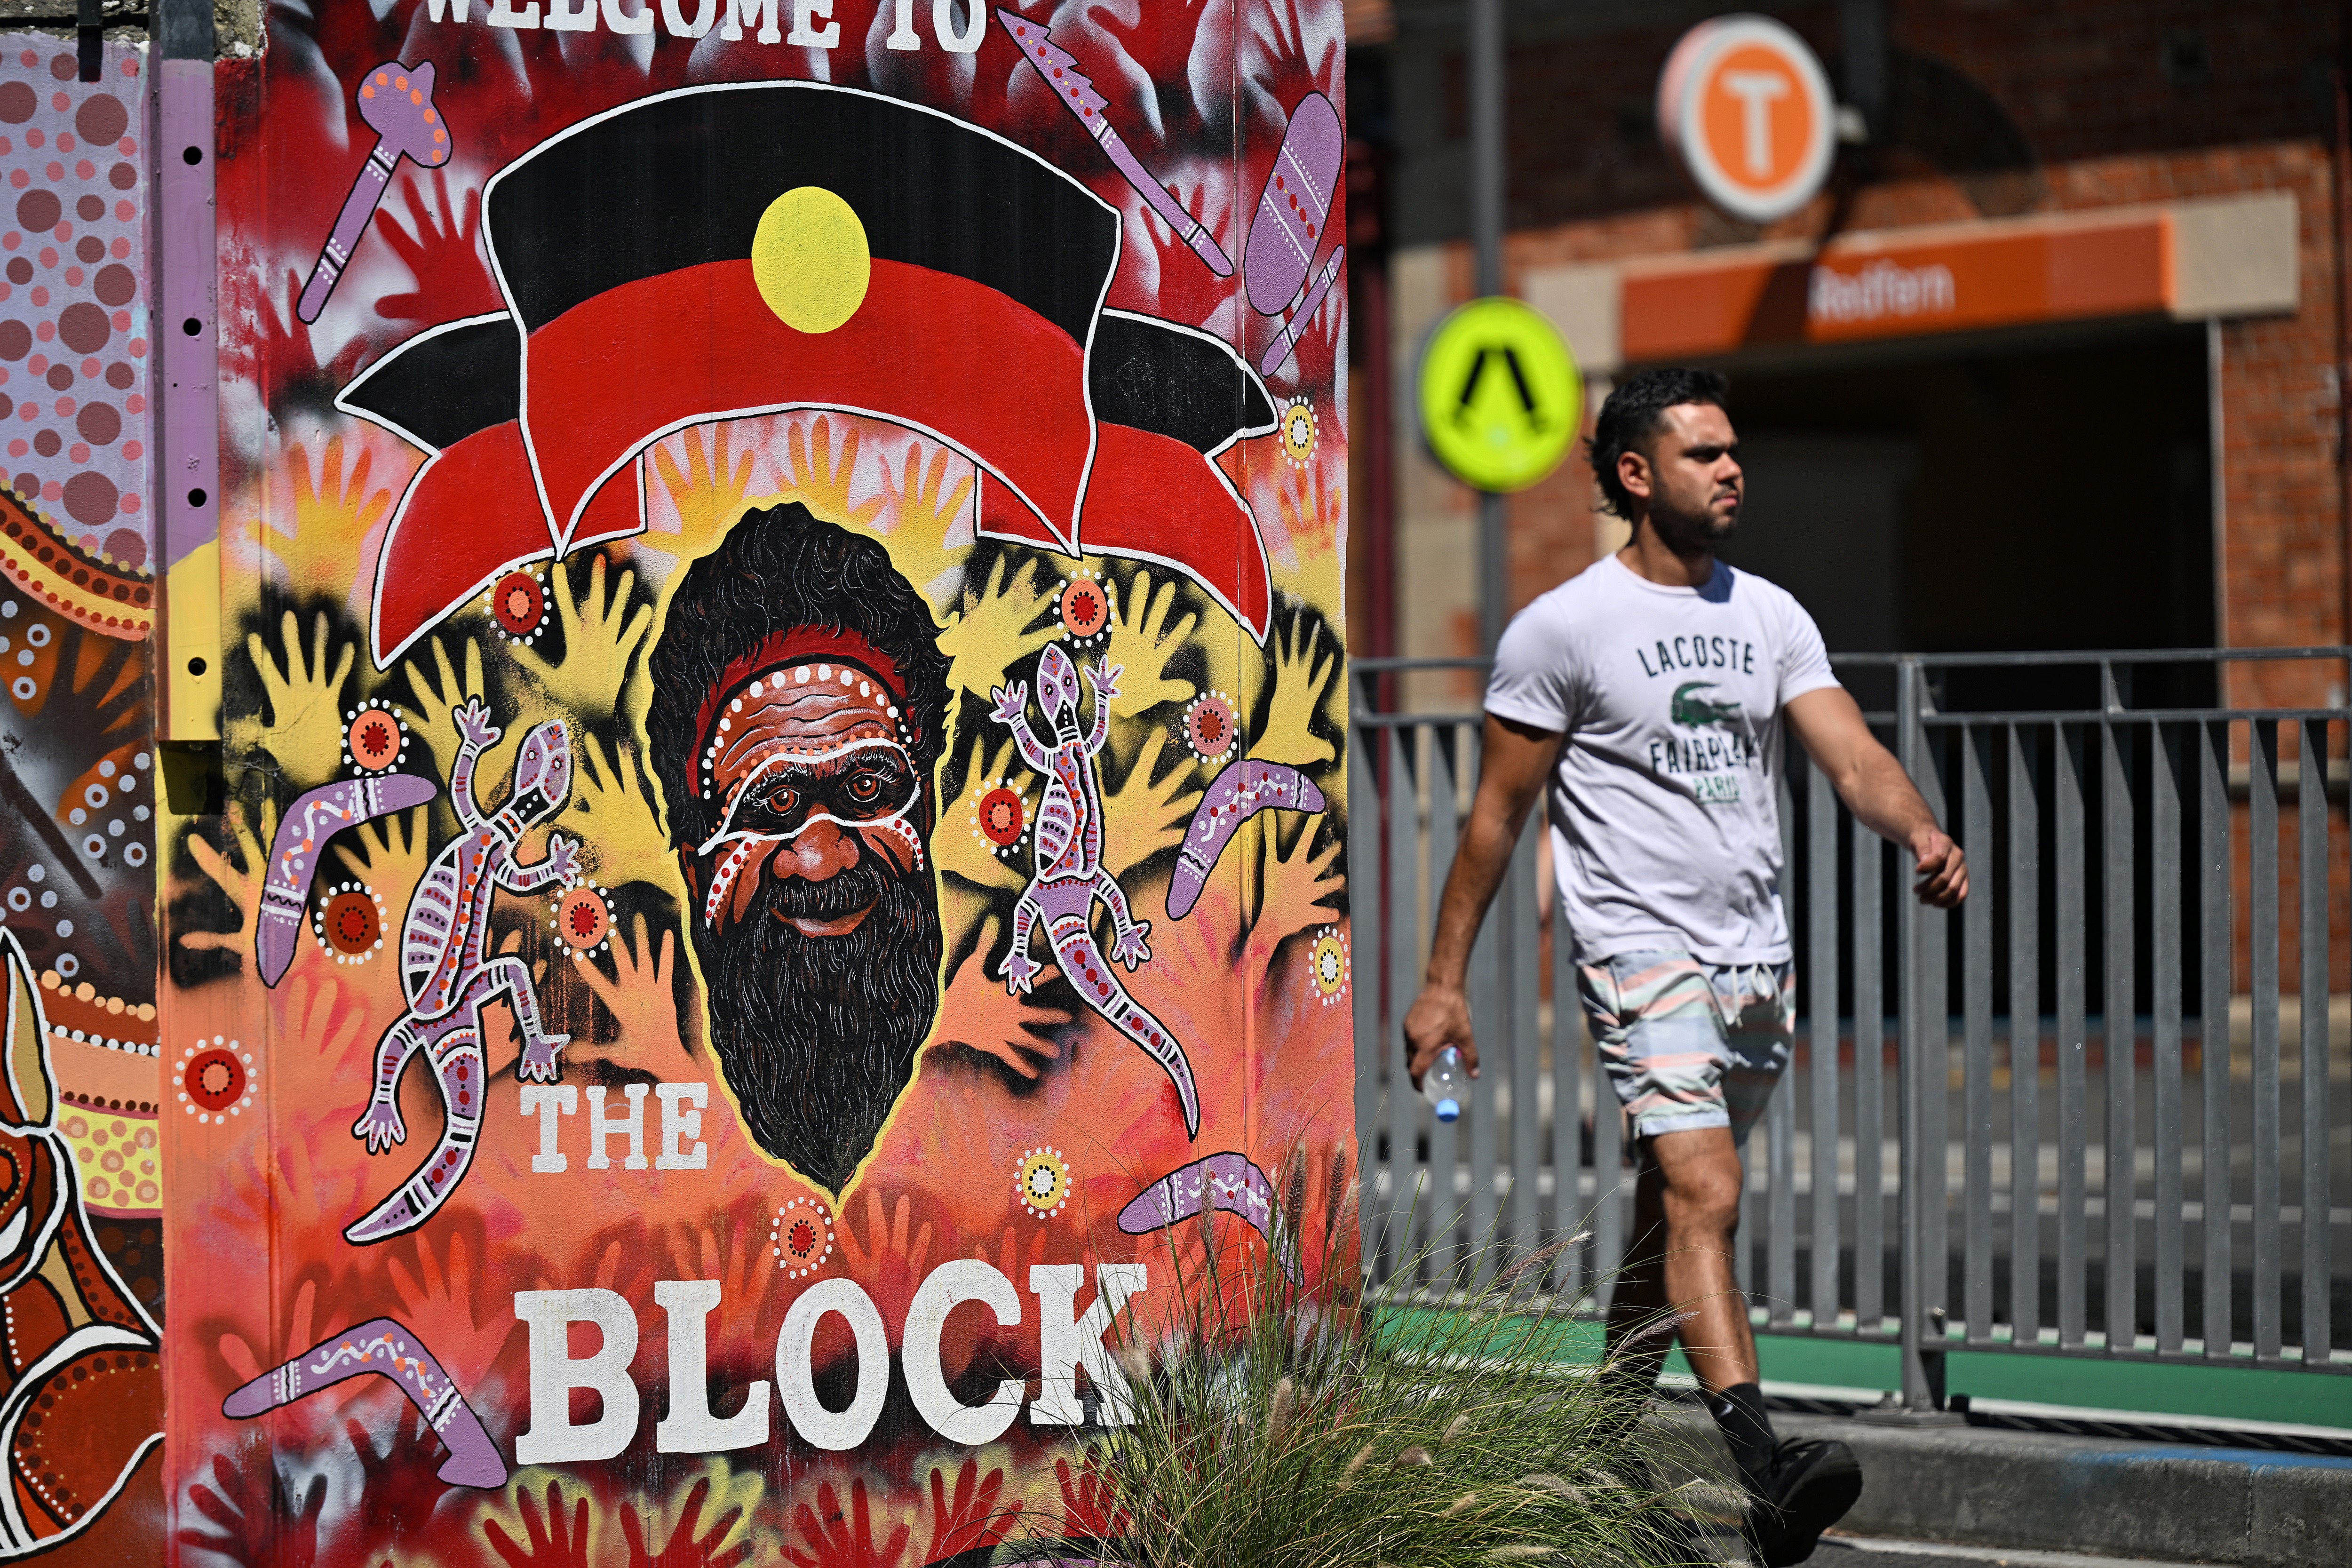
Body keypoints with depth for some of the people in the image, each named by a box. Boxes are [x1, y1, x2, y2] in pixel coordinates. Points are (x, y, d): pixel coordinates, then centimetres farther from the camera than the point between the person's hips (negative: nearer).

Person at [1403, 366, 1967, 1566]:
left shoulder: (1770, 616, 11)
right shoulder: (1565, 627, -4)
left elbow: (1852, 757, 1)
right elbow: (1497, 812, 0)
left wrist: (1923, 835, -21)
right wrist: (1443, 979, 0)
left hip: (1758, 961, 6)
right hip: (1642, 953, -6)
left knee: (1670, 1221, 13)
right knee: (1704, 1198, -21)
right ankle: (1765, 1471, -33)